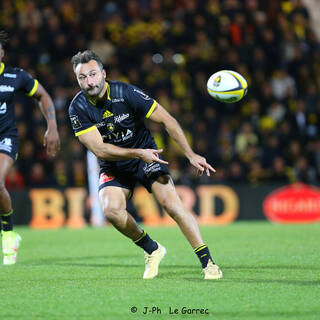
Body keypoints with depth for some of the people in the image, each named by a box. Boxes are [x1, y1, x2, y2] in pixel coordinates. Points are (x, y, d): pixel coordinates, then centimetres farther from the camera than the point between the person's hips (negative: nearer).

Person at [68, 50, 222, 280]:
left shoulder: (126, 93, -19)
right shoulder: (78, 108, -16)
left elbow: (167, 120, -13)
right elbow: (99, 149, -19)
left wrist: (190, 154, -19)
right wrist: (138, 154, -30)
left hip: (146, 154, -1)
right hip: (113, 166, 2)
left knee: (172, 204, -22)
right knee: (111, 209, -25)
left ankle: (208, 263, -13)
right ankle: (152, 250, 0)